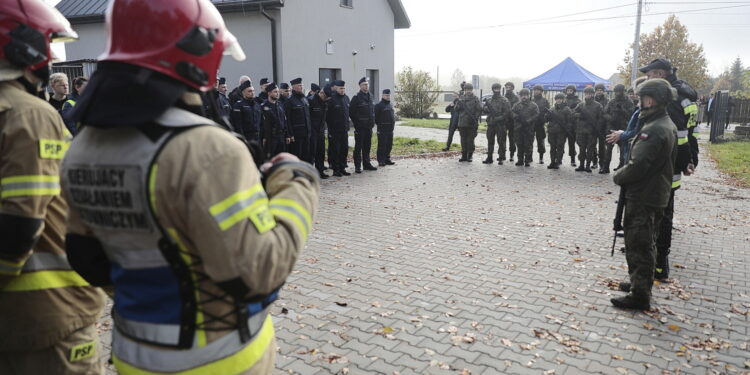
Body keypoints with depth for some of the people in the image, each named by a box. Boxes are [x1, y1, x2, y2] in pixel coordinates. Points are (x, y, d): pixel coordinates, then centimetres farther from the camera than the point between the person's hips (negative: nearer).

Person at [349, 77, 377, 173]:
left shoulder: (370, 97, 13)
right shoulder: (356, 98, -8)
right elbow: (351, 112, -9)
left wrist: (372, 122, 12)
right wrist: (356, 123, -8)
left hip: (369, 127, 7)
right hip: (360, 128, -6)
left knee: (367, 147, 12)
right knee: (358, 147, -2)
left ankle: (367, 164, 21)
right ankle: (357, 166, 2)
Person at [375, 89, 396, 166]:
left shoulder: (391, 105, 16)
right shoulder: (379, 105, -7)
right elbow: (375, 117, -9)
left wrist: (393, 124, 13)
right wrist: (379, 124, -8)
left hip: (390, 129, 7)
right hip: (382, 129, -7)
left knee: (389, 145, 10)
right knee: (382, 146, -5)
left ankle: (387, 159, 20)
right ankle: (381, 161, 0)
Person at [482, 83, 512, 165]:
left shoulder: (504, 101, -3)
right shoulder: (490, 100, 15)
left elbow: (507, 113, -10)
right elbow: (485, 111, 16)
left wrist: (498, 118, -19)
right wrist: (486, 107, -6)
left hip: (500, 124, -5)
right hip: (490, 124, 5)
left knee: (501, 142, -2)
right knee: (490, 141, 9)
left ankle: (501, 158, 4)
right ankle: (489, 158, 16)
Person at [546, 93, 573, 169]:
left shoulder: (567, 109, 2)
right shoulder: (552, 109, 16)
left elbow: (569, 121, -3)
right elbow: (547, 119, 17)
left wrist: (567, 130, -13)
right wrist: (549, 115, -5)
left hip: (561, 132, -5)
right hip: (552, 131, 5)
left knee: (560, 147, -4)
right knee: (552, 147, 7)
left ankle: (558, 162, 1)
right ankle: (552, 162, 12)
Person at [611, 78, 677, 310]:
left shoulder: (653, 130, -23)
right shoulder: (669, 125, 11)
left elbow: (637, 165, -27)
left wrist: (618, 177, -9)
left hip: (643, 197, -10)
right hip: (658, 194, 10)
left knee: (638, 246, -2)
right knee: (645, 244, 21)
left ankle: (639, 296, 5)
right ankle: (641, 282, 35)